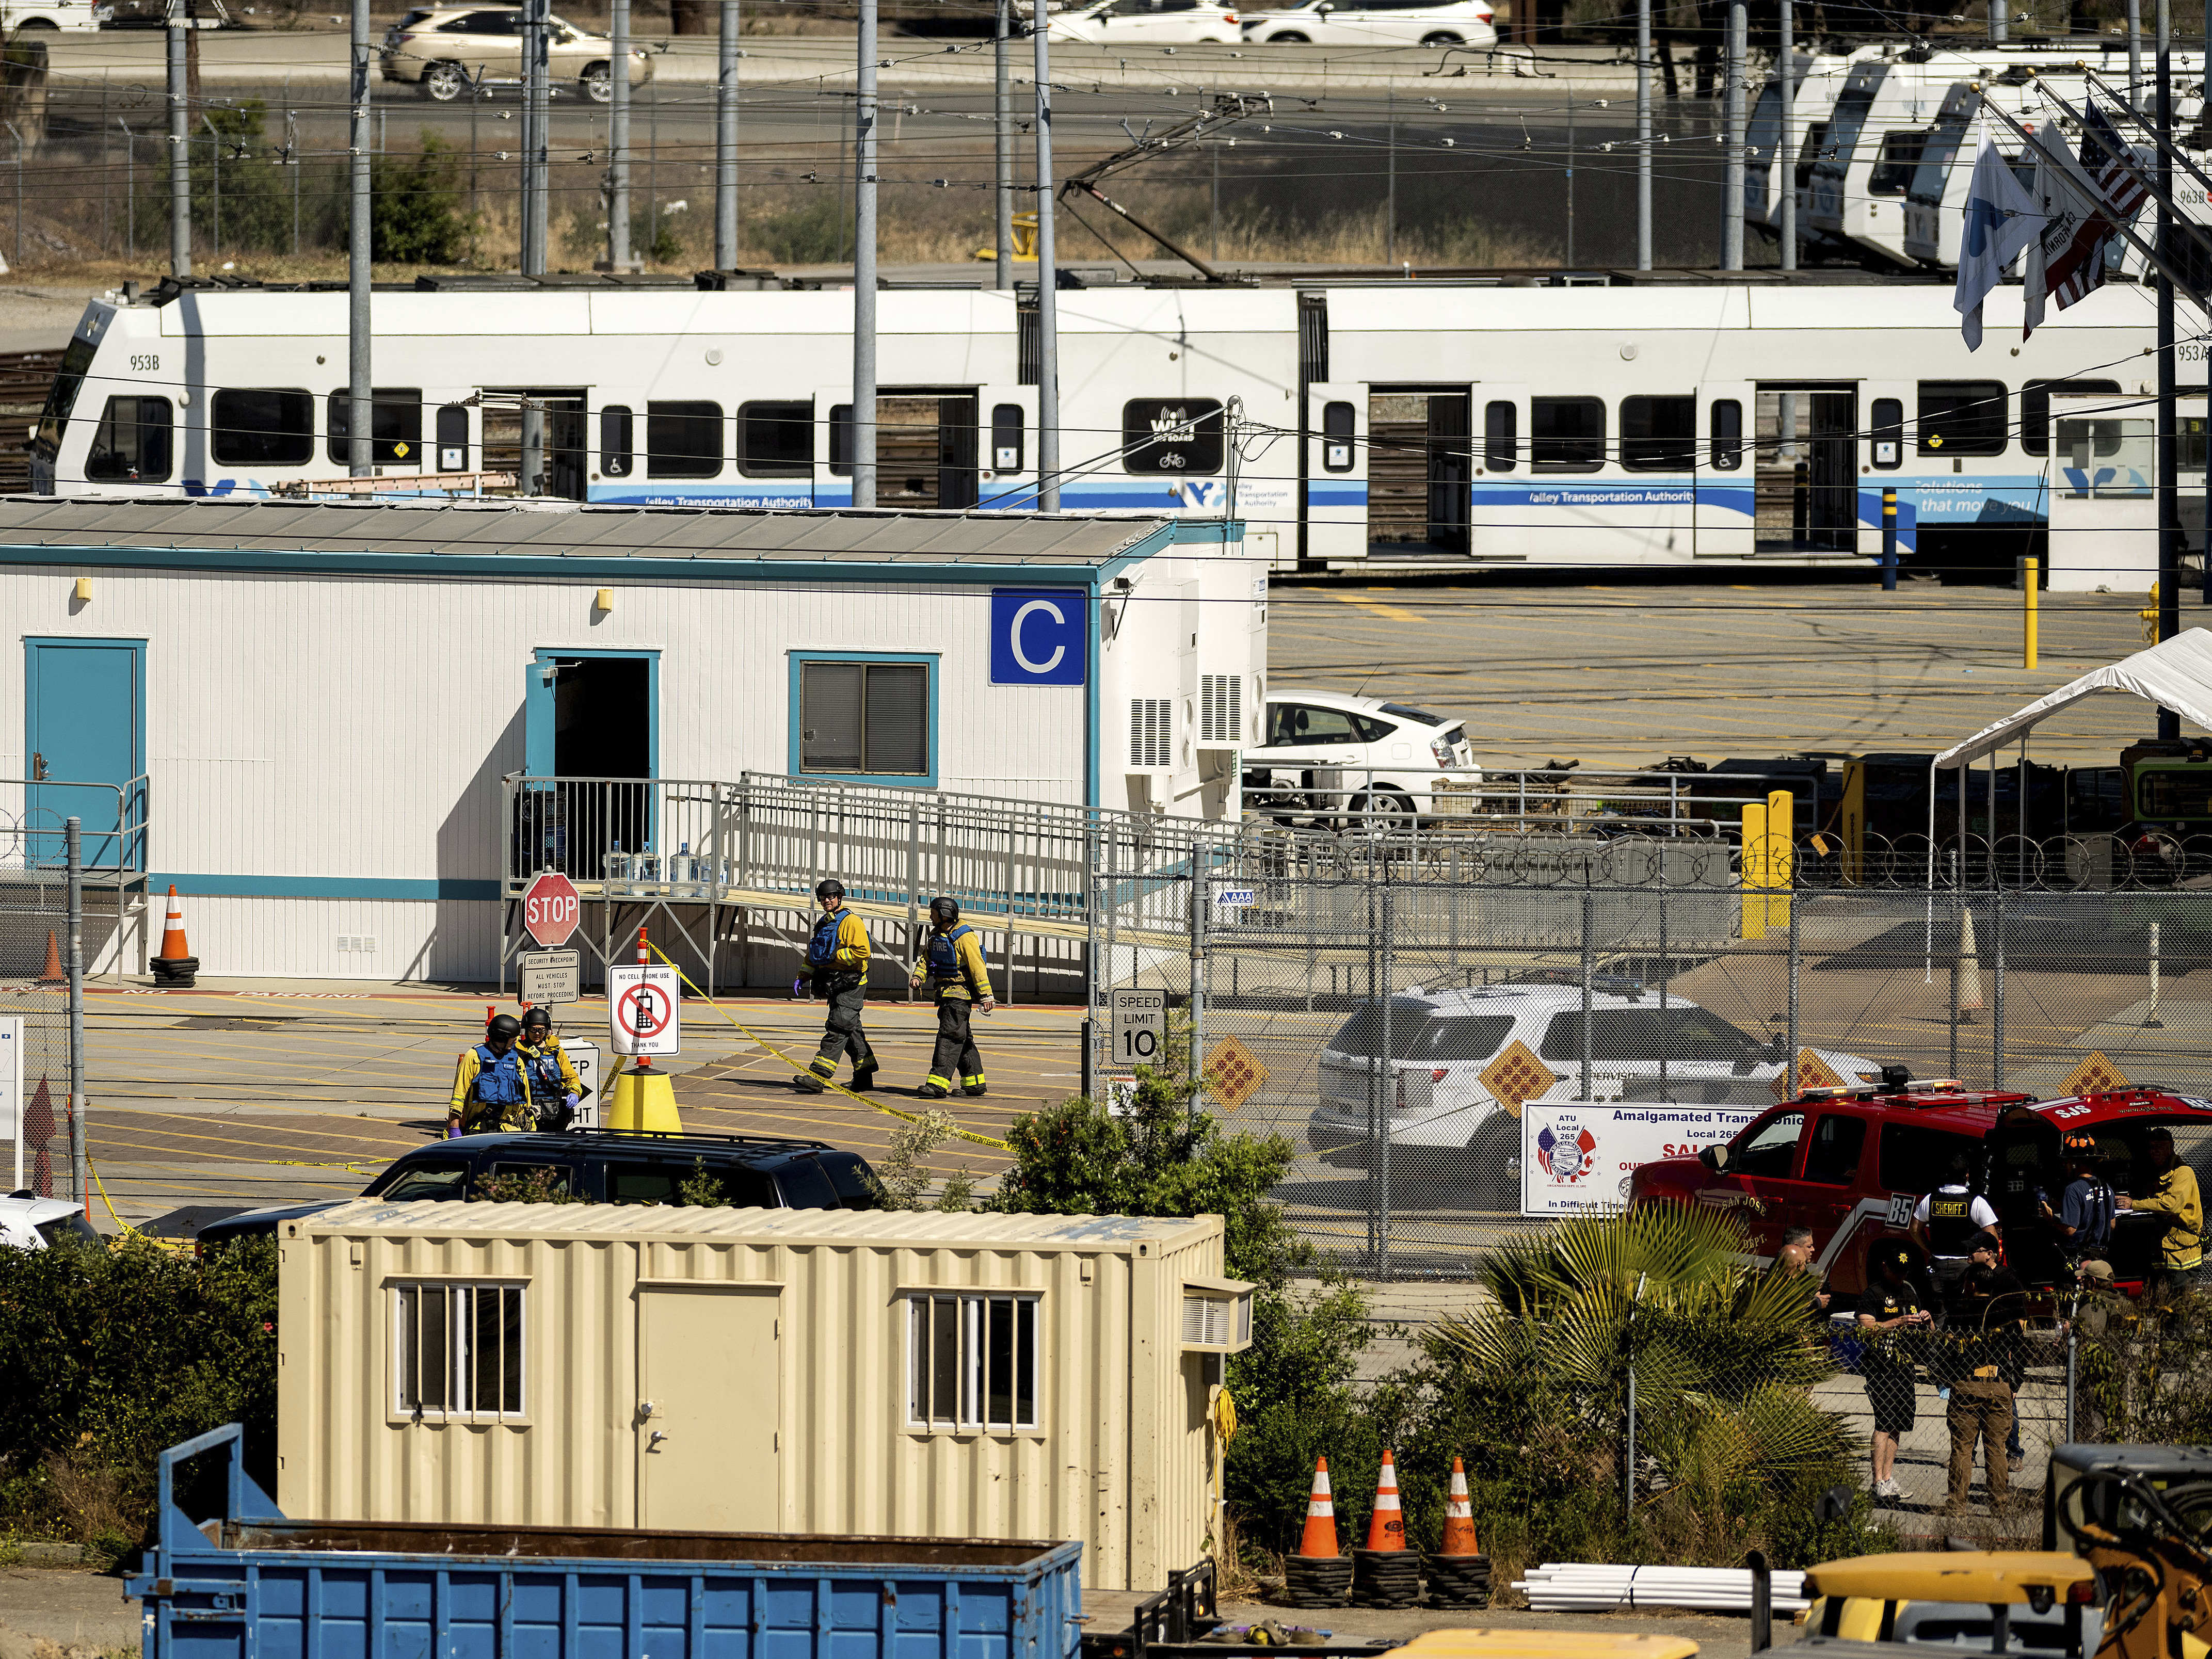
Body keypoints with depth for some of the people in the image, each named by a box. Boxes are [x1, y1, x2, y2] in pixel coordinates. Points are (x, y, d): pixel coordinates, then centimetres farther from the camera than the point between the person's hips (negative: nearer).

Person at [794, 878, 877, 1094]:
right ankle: (865, 1076, 24)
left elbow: (862, 952, -21)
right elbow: (812, 954, 25)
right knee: (851, 1030, 14)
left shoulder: (851, 922, -11)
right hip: (836, 986, 9)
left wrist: (834, 956, -19)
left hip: (851, 985, -9)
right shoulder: (823, 924, 17)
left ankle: (817, 1077, -22)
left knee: (837, 1030, -14)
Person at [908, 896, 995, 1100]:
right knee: (960, 1037, 13)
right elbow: (926, 959, 17)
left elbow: (978, 966, -17)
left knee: (949, 1035, -15)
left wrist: (986, 995, -19)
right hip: (945, 992, 10)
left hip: (961, 992, -10)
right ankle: (974, 1083, 21)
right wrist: (918, 975, -4)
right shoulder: (936, 935, 13)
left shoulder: (964, 937, -15)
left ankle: (938, 1083, -21)